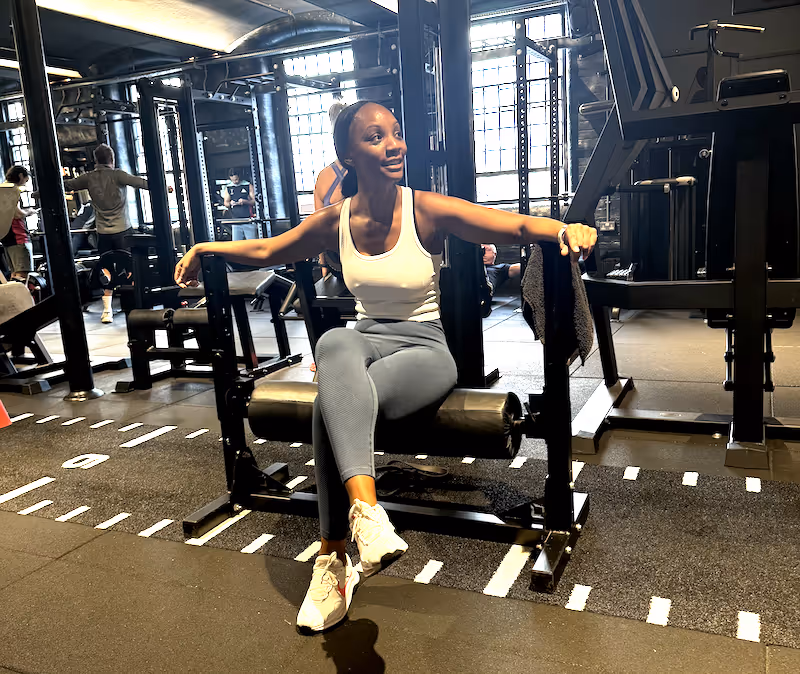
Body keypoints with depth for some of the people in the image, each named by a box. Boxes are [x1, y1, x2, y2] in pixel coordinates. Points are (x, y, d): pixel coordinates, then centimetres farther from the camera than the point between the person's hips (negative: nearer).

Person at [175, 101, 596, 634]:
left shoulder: (428, 211, -10)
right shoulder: (336, 220, 1)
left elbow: (520, 226, -15)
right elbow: (268, 251, 18)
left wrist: (566, 229, -34)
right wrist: (206, 247, 16)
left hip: (425, 348, -3)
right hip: (364, 341, 3)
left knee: (333, 404, -32)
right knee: (335, 344, -36)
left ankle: (335, 561, -20)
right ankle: (366, 507, -45)